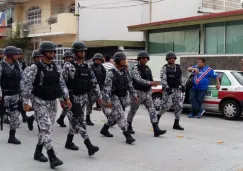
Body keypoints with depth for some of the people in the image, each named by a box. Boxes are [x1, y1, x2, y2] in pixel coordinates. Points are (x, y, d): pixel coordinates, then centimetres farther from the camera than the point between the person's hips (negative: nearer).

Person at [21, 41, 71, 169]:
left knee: (48, 128, 12)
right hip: (40, 102, -6)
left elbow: (62, 84, 12)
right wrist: (26, 102, -16)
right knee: (46, 128, -13)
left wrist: (67, 98, 3)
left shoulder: (57, 68, 6)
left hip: (52, 102, 6)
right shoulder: (35, 67, -11)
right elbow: (26, 85, -12)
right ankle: (52, 158, -14)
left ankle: (38, 152, 29)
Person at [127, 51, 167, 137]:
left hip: (147, 93, 6)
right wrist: (150, 83, -39)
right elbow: (139, 80, -28)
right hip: (138, 92, -6)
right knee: (133, 110, 8)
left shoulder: (148, 69, 10)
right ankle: (129, 126, 29)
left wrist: (150, 91, 16)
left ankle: (156, 130, -10)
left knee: (152, 110, -5)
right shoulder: (136, 69, -13)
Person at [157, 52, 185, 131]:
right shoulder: (165, 68, -5)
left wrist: (182, 85, 13)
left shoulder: (178, 67, 12)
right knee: (166, 105, -10)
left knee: (179, 106, 0)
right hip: (168, 89, -5)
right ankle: (158, 115, 20)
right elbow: (163, 79, -14)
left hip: (177, 89, 5)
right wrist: (167, 88, -24)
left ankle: (176, 124, 8)